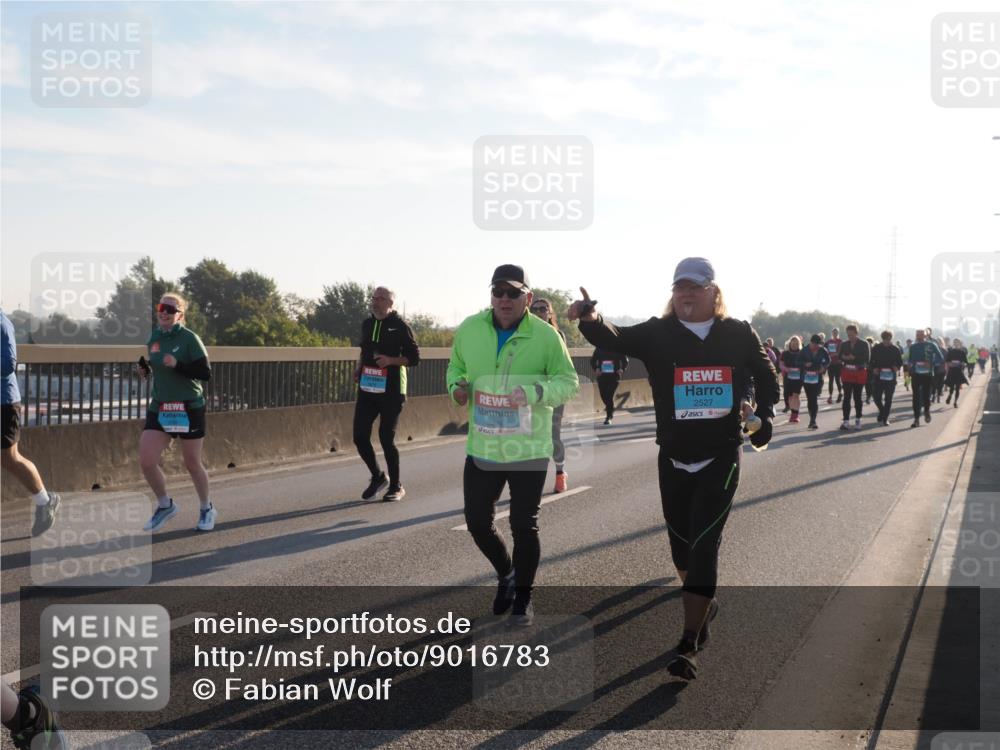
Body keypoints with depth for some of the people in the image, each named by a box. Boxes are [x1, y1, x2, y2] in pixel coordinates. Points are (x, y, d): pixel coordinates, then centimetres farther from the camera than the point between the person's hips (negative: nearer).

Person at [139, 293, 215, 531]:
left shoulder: (189, 338, -12)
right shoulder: (153, 337, 5)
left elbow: (206, 373, -16)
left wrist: (177, 364, -27)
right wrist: (144, 369, -1)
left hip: (189, 408, -5)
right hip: (159, 407, 5)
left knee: (192, 464, 7)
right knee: (146, 461, -6)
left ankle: (207, 509, 30)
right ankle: (165, 505, 18)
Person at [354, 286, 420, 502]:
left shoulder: (400, 326, -6)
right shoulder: (367, 324, 12)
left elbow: (414, 358, -6)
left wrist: (391, 360, -20)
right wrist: (359, 369, 8)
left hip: (391, 390, -5)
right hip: (368, 388, 6)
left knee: (386, 438, -4)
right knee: (360, 436, 1)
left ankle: (396, 486, 12)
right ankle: (378, 477, 23)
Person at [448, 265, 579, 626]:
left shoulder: (545, 336, -12)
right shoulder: (470, 329, -3)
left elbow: (569, 381, -7)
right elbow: (456, 366, 14)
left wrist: (537, 392, -25)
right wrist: (457, 386, -8)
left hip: (528, 449, -3)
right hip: (482, 448, 3)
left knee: (523, 526, 4)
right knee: (477, 521, 10)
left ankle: (523, 598, 24)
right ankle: (506, 574, 39)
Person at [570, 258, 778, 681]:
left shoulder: (739, 334, -3)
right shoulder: (658, 334, -6)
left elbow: (765, 374, 14)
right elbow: (614, 339, -24)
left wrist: (764, 416, 1)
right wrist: (590, 320, -45)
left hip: (721, 459, -2)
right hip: (673, 459, 2)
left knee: (703, 546, -8)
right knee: (681, 546, 13)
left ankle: (688, 644, -4)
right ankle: (704, 606, 44)